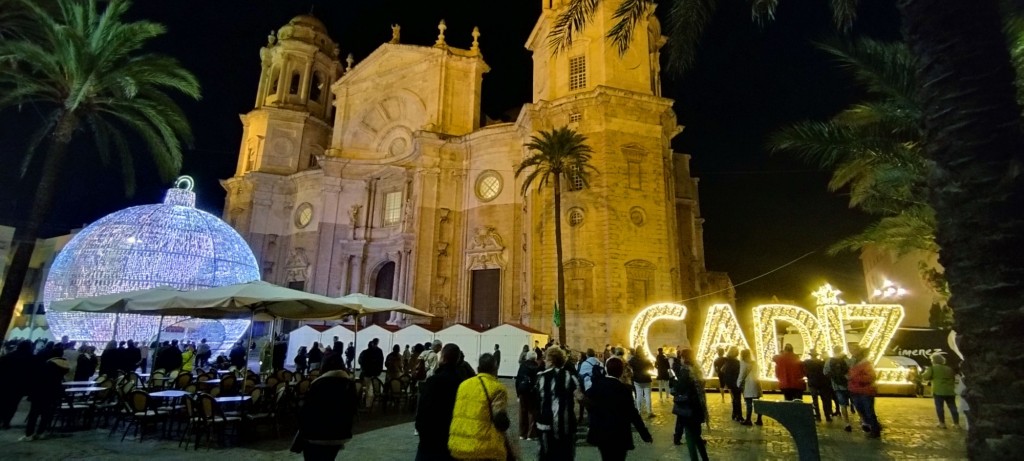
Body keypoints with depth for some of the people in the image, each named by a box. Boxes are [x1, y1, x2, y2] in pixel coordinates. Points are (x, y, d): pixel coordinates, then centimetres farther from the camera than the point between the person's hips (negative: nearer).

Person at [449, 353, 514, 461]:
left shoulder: (463, 385, 13)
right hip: (484, 450, -6)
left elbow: (456, 415, 17)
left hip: (457, 446, 6)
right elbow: (500, 422, -14)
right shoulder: (497, 388, -7)